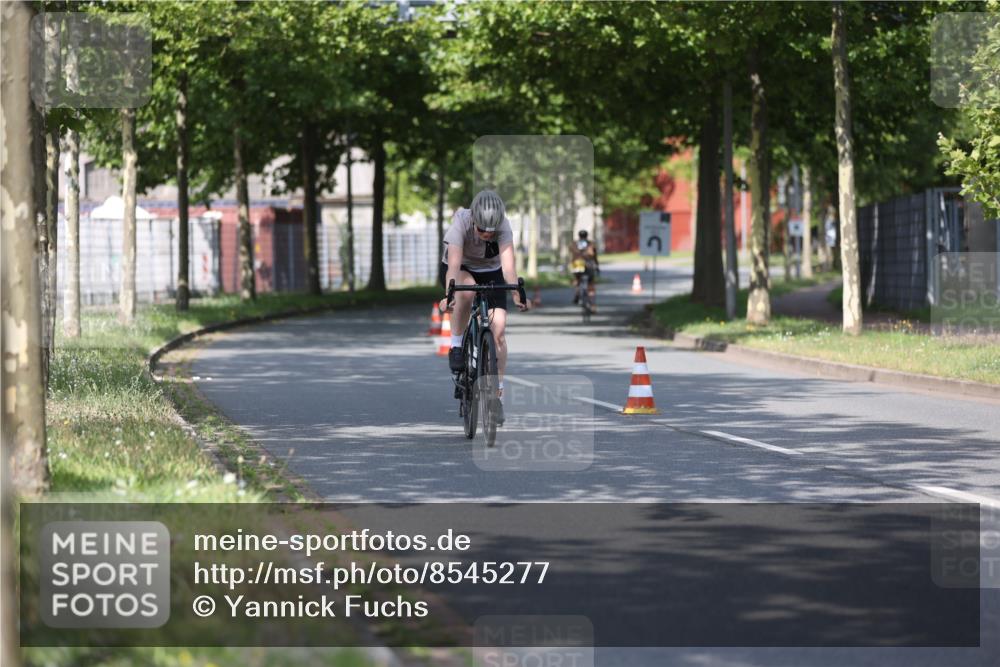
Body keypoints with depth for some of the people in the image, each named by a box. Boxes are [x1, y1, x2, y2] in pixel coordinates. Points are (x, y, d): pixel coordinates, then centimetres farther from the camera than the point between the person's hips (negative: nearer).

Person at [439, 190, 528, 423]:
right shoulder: (461, 222, -32)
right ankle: (456, 344, -17)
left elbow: (508, 263, -39)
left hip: (490, 272, 2)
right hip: (460, 270, -2)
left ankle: (498, 393, -2)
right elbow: (454, 263, -42)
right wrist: (448, 295, -57)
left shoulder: (503, 226, -29)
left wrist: (516, 294, -55)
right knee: (467, 289, -38)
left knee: (499, 327, -13)